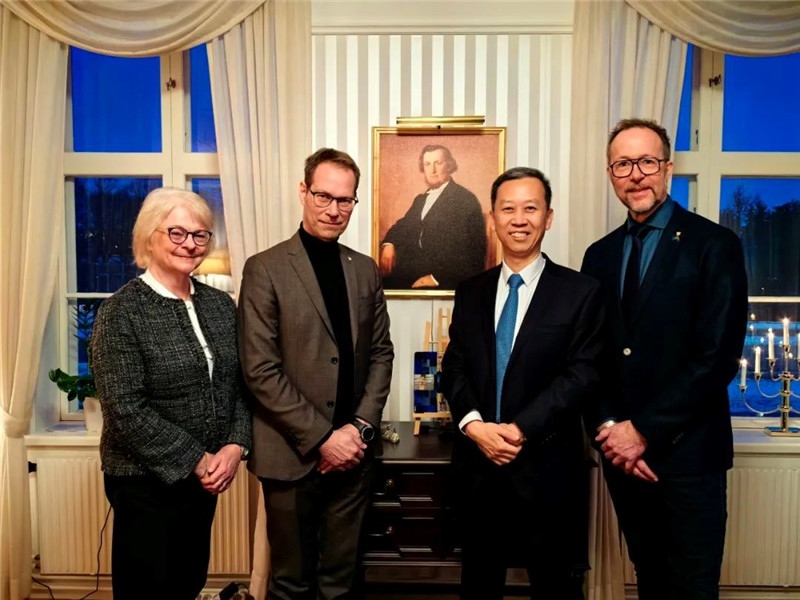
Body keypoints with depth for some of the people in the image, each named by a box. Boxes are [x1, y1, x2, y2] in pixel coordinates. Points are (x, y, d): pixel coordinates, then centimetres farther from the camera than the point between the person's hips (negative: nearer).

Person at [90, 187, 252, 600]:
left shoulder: (221, 305, 3)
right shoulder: (122, 312, -13)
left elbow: (240, 385, 5)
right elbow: (126, 410, -17)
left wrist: (235, 447, -9)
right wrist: (196, 461, -16)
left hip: (206, 477, 5)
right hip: (146, 481, -5)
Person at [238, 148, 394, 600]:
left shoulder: (366, 270, 7)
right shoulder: (265, 269, -8)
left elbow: (381, 354, 8)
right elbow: (260, 370, -13)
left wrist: (361, 427, -5)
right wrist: (322, 438, -14)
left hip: (354, 452, 4)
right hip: (293, 454, -3)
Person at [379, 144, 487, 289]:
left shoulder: (465, 200, -5)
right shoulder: (421, 199, 21)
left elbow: (474, 251, -11)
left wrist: (437, 278, -19)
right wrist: (389, 244, -3)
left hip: (444, 282, -7)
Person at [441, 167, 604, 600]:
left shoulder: (580, 292, -3)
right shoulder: (470, 292, 8)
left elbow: (582, 375, -10)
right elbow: (453, 368, 3)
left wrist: (520, 429, -18)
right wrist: (475, 425, -13)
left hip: (547, 468, -3)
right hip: (478, 466, 4)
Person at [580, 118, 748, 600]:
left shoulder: (714, 245, -7)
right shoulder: (600, 255, 8)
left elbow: (718, 357, -14)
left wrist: (644, 431, -15)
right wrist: (608, 429, -7)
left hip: (687, 452, -4)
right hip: (622, 452, 5)